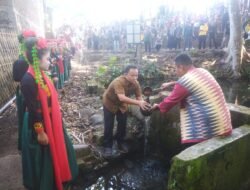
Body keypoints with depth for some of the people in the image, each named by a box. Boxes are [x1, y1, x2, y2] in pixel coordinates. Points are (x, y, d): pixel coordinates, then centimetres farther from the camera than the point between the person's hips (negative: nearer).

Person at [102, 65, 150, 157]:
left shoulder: (136, 83, -21)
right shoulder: (118, 81, -40)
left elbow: (139, 97, -16)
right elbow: (122, 98, -51)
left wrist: (143, 105, -37)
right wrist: (138, 103, -58)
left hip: (122, 104, 5)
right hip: (109, 103, -5)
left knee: (122, 124, 8)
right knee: (109, 126, -2)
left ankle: (121, 142, 29)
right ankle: (107, 146, 15)